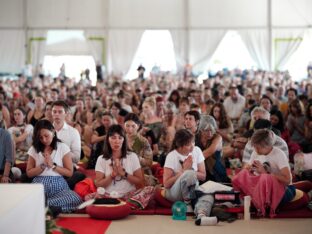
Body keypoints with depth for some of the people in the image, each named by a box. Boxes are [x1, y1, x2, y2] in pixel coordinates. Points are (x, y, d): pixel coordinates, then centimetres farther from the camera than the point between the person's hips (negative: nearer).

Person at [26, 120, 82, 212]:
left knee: (75, 200, -35)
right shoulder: (34, 149, 11)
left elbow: (69, 172, 5)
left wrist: (53, 166, -6)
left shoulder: (63, 147, 6)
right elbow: (29, 173, 11)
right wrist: (43, 165, -4)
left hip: (58, 185, 2)